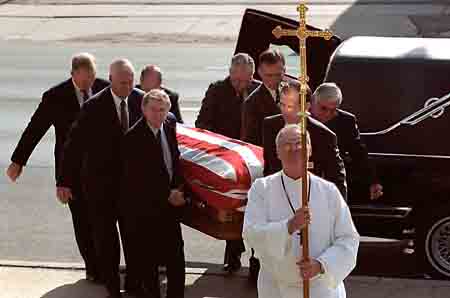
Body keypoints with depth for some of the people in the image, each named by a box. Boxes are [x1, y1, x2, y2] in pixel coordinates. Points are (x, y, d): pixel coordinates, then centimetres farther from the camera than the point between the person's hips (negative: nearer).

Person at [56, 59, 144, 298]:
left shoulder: (140, 100, -7)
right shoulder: (94, 107, -16)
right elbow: (74, 144, -14)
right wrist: (64, 181, -15)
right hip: (101, 182, -3)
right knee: (105, 237, 7)